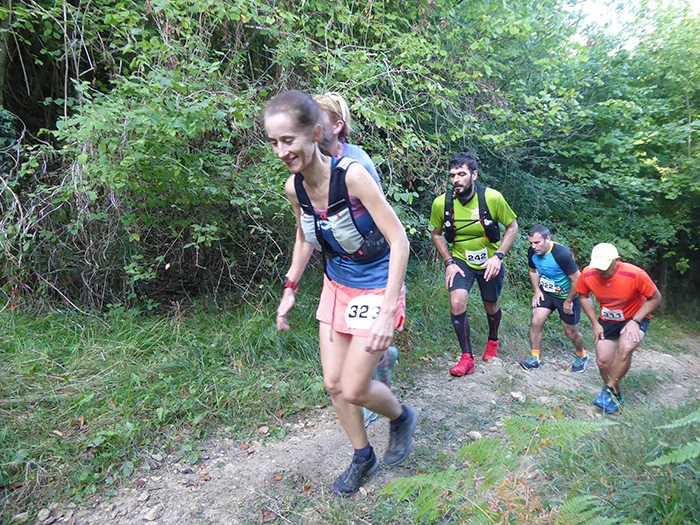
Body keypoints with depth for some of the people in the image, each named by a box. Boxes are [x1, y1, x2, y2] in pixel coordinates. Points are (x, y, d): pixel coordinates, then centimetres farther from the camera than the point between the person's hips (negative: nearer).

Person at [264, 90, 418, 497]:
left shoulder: (352, 175, -26)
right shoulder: (294, 187, -7)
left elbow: (400, 241, -25)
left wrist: (387, 312, -28)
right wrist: (290, 289, 10)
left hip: (376, 290, -6)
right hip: (336, 287, 6)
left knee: (354, 389, -3)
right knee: (334, 383, 10)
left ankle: (401, 417, 31)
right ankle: (363, 456, 36)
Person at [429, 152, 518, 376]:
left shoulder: (492, 198, -23)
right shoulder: (441, 202, -18)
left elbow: (512, 227, -8)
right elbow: (436, 234, -1)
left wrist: (498, 256, -19)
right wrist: (449, 262, -9)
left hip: (490, 262, 0)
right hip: (461, 260, 0)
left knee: (491, 306, 17)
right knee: (457, 303, -21)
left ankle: (493, 340, 51)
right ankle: (467, 357, -4)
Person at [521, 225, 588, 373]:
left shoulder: (561, 254, -33)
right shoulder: (532, 252, -14)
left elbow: (577, 280, -26)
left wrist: (568, 301, -17)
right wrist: (537, 291, -3)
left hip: (566, 296, -4)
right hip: (546, 293, 5)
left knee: (571, 332, 11)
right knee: (535, 322, -9)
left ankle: (581, 355, 42)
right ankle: (534, 358, 7)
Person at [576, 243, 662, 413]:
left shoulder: (635, 274, -30)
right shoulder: (587, 275, -21)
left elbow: (655, 298, -15)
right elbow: (584, 297, -1)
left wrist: (635, 321, -23)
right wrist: (595, 323, -6)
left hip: (635, 318, -3)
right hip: (606, 321, 4)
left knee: (625, 349, -30)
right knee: (602, 360, -1)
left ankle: (609, 390, -12)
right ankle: (616, 396, 25)